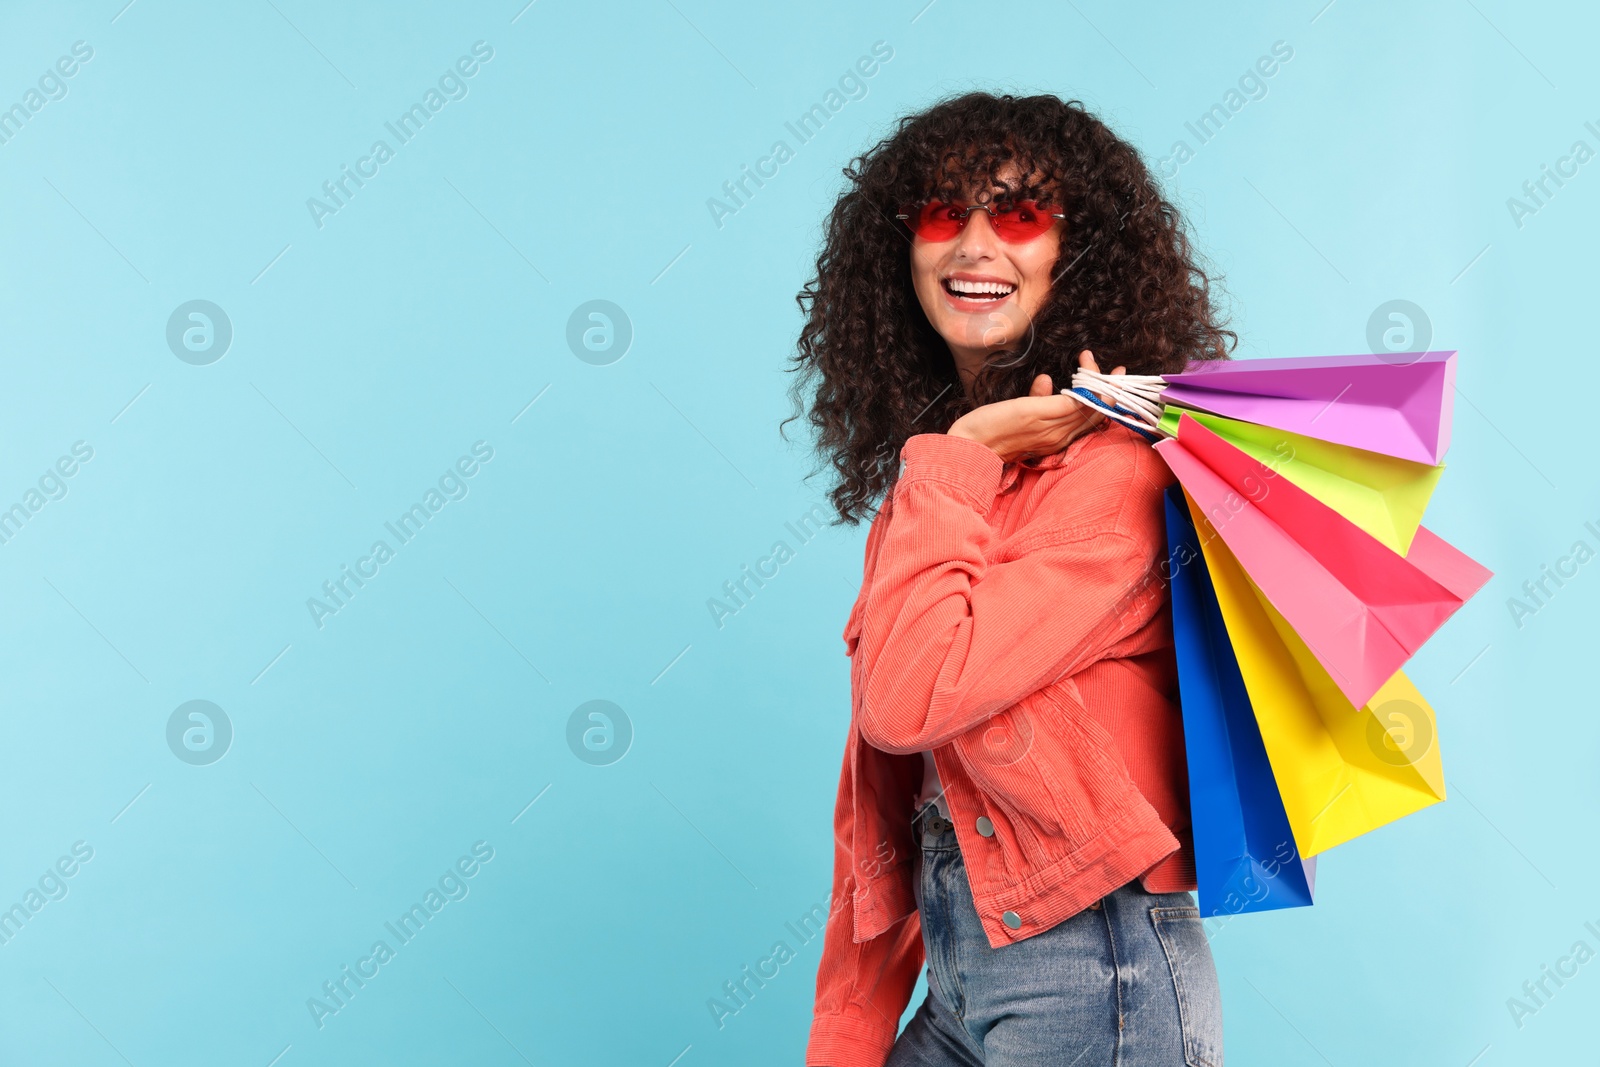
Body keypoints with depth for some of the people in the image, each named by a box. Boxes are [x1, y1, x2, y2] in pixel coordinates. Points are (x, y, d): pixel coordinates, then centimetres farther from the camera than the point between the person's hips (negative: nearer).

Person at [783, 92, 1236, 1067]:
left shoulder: (1112, 470, -16)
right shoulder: (937, 475, 8)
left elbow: (909, 697, -26)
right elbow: (884, 794, 9)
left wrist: (955, 460, -16)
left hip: (1090, 975, -7)